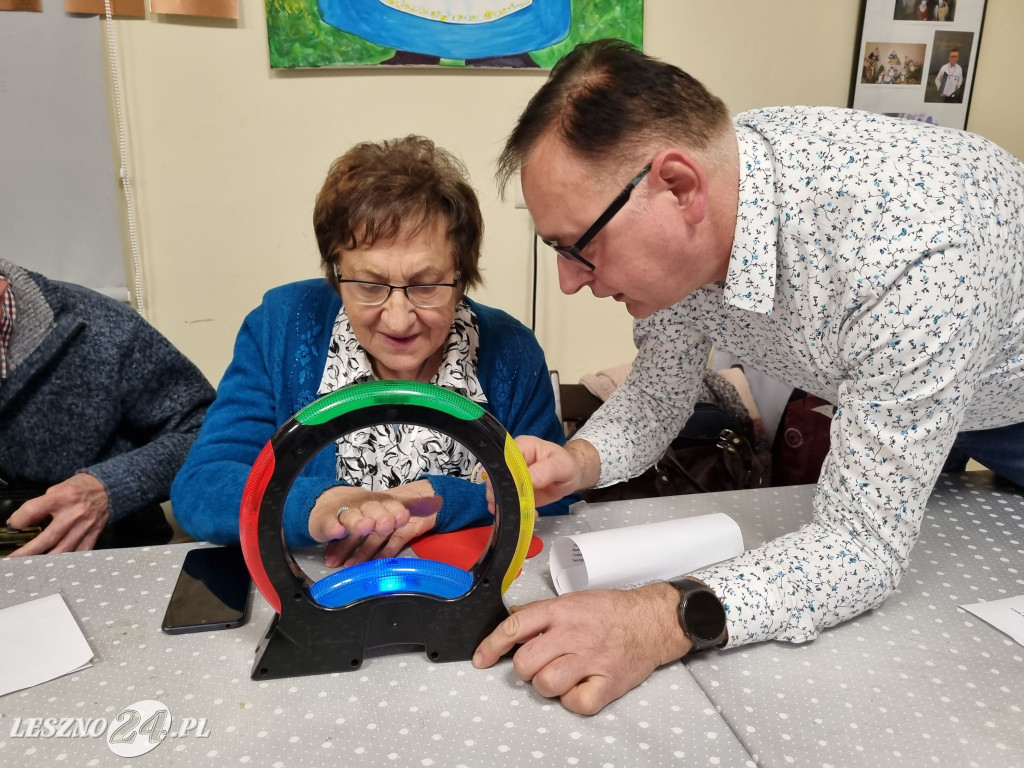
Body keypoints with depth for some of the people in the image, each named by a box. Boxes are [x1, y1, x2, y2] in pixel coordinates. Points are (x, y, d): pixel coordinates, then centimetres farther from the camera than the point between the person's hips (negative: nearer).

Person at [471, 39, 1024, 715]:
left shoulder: (911, 253, -45)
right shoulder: (675, 235, -25)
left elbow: (867, 545, -38)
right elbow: (659, 393, -9)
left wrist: (666, 619, -52)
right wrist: (579, 462, -30)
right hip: (865, 397, 5)